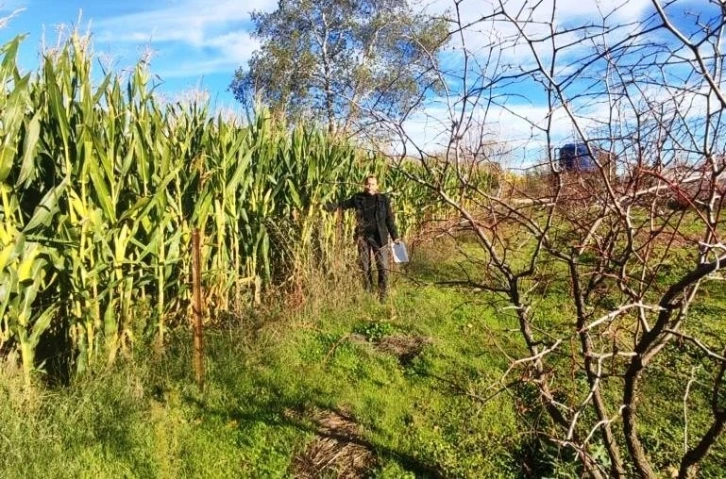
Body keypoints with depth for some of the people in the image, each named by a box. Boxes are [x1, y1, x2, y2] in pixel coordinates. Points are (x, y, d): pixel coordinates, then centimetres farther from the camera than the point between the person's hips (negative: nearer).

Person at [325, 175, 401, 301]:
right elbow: (343, 204, 11)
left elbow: (390, 219, 5)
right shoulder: (358, 198, 3)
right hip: (363, 237, 1)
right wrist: (328, 206, -4)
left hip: (379, 237, -1)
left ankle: (383, 296, 9)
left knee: (383, 267, -2)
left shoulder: (383, 199, 2)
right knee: (364, 267, 8)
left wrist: (395, 236, 3)